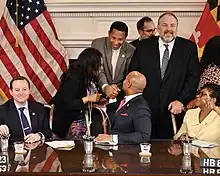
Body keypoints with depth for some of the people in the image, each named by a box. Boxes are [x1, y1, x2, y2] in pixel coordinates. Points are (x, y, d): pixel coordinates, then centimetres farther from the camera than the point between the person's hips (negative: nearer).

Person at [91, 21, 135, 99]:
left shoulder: (131, 51, 0)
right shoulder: (97, 44, -3)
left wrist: (118, 89, -22)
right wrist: (105, 87, -28)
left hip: (120, 92, 2)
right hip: (100, 89, -1)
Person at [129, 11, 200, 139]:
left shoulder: (189, 48, 5)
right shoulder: (144, 47, 7)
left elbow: (194, 77, 1)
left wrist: (181, 100, -9)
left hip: (174, 110, 0)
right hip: (147, 109, 1)